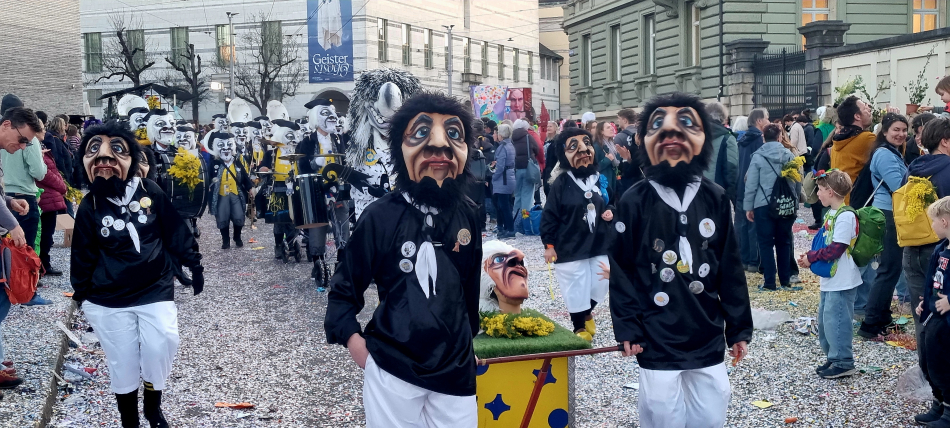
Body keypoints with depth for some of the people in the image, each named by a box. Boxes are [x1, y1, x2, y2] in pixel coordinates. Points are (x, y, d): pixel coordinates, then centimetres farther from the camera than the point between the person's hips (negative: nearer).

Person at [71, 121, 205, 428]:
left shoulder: (150, 192, -5)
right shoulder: (90, 206, -5)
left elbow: (176, 232, 3)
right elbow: (83, 256, 4)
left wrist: (194, 264, 5)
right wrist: (81, 295, 9)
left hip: (156, 291, 0)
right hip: (109, 302, 0)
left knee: (160, 350, -11)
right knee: (124, 364, 6)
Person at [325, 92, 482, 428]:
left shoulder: (466, 215, 0)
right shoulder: (380, 216, -9)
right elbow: (345, 287, 1)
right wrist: (352, 338, -10)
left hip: (455, 369, 3)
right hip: (391, 369, -3)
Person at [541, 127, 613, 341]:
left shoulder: (601, 179, 2)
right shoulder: (561, 183, -12)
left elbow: (612, 202, 18)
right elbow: (549, 215, -9)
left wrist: (610, 212, -4)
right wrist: (549, 244, -10)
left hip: (599, 245, 4)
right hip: (571, 248, -4)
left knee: (599, 286, 12)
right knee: (576, 290, 4)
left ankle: (587, 313, 41)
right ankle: (579, 327, 24)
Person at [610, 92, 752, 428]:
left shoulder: (715, 199, 0)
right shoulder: (634, 202, -8)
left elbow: (730, 269, 4)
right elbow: (621, 270, -4)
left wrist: (739, 327, 6)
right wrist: (627, 327, -7)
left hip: (707, 337, 3)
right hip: (657, 341, -3)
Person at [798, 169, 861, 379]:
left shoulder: (845, 216, -19)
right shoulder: (830, 214, 10)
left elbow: (835, 249, -22)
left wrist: (811, 257, -12)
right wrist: (810, 257, 0)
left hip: (842, 281, -10)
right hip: (830, 279, 10)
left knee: (835, 320, -4)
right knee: (824, 319, 16)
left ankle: (843, 363, 8)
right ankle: (833, 358, 28)